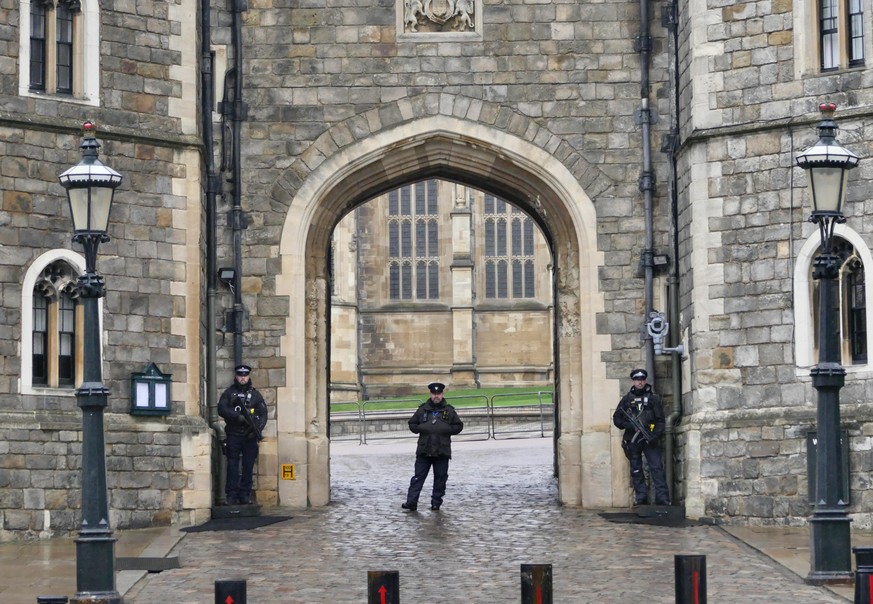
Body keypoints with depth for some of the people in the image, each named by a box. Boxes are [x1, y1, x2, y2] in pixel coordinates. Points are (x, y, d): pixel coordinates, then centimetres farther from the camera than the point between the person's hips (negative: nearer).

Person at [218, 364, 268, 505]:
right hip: (233, 435, -1)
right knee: (233, 466, -3)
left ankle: (245, 495, 8)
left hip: (250, 436, 1)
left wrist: (258, 428, -11)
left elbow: (263, 414, 6)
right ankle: (232, 496, -1)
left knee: (248, 466, 2)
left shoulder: (255, 394, 10)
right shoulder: (229, 393, 7)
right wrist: (238, 416, -18)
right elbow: (221, 409, -6)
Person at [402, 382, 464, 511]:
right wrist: (421, 428, -7)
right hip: (424, 451, 0)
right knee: (418, 477, -3)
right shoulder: (423, 410, 6)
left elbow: (458, 426, 8)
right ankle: (411, 502, -5)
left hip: (442, 452, 0)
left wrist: (446, 430, -8)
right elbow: (412, 424, 12)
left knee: (440, 478, 5)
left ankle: (436, 503, 14)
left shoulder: (449, 410, 4)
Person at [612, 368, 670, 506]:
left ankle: (662, 499, -15)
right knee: (636, 471, 5)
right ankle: (641, 499, 10)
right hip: (632, 440, 2)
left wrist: (655, 435, -13)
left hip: (649, 439, -2)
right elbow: (616, 419, 10)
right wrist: (629, 425, -9)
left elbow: (660, 420, 3)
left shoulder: (653, 398, 6)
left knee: (657, 468, -11)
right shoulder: (627, 399, 10)